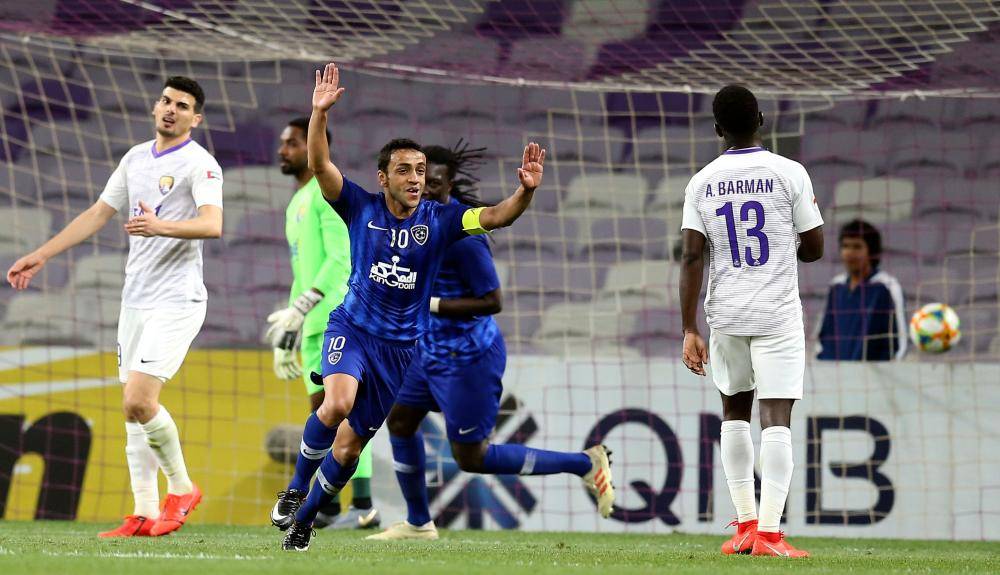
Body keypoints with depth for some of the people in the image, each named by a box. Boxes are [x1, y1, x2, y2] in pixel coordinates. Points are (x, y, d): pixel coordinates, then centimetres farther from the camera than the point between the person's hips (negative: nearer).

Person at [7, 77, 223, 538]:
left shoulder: (199, 165, -8)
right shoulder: (135, 158, 15)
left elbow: (212, 224, -24)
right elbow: (97, 215, 22)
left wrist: (159, 226, -40)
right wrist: (40, 256, 20)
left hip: (176, 301, -7)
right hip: (135, 300, 7)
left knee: (139, 401, -17)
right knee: (134, 408, 5)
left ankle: (181, 488, 3)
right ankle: (144, 513, 8)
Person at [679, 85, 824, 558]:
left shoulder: (702, 183, 1)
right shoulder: (789, 174, -5)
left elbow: (691, 258, -4)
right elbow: (814, 248, -1)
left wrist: (690, 331, -3)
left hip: (725, 315, 3)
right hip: (777, 315, -3)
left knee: (735, 411, 20)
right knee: (776, 418, -5)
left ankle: (746, 523, 18)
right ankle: (769, 533, -14)